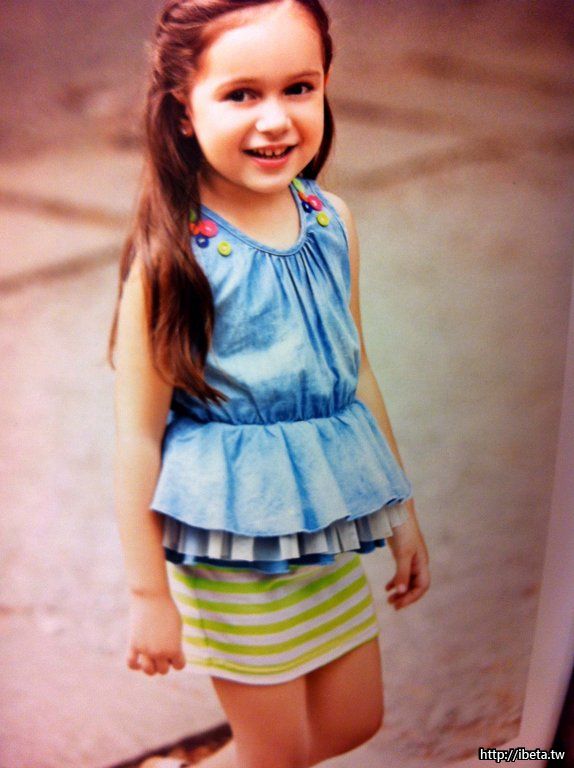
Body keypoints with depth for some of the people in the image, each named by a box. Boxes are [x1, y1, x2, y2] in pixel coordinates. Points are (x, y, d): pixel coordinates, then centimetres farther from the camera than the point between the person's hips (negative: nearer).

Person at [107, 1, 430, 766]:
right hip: (231, 542, -6)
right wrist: (148, 594, -10)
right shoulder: (172, 256, -20)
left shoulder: (333, 221, -2)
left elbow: (357, 375, 6)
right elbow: (138, 435, -16)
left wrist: (404, 516, 12)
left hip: (328, 527, 6)